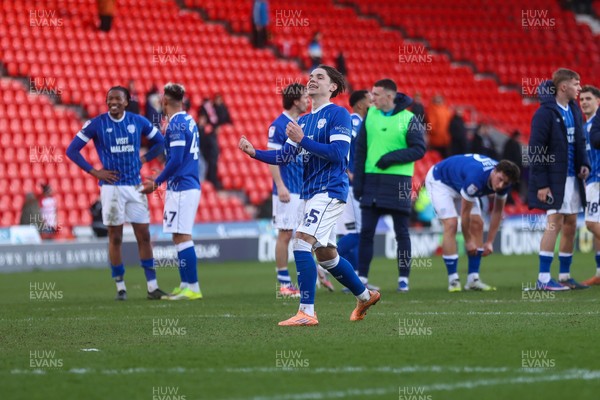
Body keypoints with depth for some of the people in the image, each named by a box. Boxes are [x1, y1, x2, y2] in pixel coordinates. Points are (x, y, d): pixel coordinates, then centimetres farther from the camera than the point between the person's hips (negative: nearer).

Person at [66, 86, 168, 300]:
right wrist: (94, 172, -7)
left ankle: (152, 286, 7)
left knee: (144, 236, 2)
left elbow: (159, 142, 18)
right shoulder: (97, 124, -4)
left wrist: (143, 159, 4)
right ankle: (120, 287, 8)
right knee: (115, 238, 1)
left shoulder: (138, 122, 4)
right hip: (112, 186, -3)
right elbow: (72, 150, -2)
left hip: (135, 186, 3)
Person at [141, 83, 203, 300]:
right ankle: (185, 285, 15)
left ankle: (193, 288, -10)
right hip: (191, 185, 10)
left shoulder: (176, 124, -14)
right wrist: (161, 179, 25)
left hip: (180, 187, -10)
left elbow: (176, 160, -19)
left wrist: (156, 183, -10)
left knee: (182, 237, -8)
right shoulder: (188, 121, 15)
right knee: (181, 237, 13)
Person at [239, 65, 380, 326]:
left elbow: (338, 153, -18)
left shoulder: (338, 114, -7)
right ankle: (365, 296, 33)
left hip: (330, 191, -9)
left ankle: (307, 312, -21)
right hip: (311, 193, 9)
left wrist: (302, 140, -21)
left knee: (302, 242, -20)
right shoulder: (303, 121, 18)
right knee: (325, 254, 14)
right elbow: (284, 156, 13)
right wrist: (254, 152, -2)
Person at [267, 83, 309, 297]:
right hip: (288, 190, -7)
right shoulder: (279, 125, -10)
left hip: (305, 189, 7)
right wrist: (280, 186, -21)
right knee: (285, 234, -4)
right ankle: (284, 283, 0)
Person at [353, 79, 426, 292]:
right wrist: (358, 181, 4)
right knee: (366, 231, 2)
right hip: (372, 180, 3)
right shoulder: (370, 115, 6)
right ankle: (362, 278, 7)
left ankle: (403, 278, 10)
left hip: (399, 181, -3)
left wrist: (392, 157, -17)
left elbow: (419, 149, -7)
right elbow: (360, 150, 8)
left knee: (401, 232, 4)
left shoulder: (408, 119, -5)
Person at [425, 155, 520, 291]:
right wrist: (468, 241, -16)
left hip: (460, 182, 8)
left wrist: (490, 242, -7)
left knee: (477, 224, -3)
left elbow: (497, 211, -6)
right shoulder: (476, 177, -42)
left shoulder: (503, 179, -21)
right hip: (439, 181, -8)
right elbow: (465, 212, -29)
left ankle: (473, 280, 0)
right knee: (451, 224, -21)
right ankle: (453, 281, -16)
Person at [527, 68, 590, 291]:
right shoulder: (545, 113, -13)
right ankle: (543, 279, -9)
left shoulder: (574, 109, 9)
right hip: (553, 179, -8)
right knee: (555, 224, -12)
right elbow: (535, 149, -14)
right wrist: (541, 184, -17)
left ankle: (564, 276, 17)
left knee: (570, 226, 9)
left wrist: (584, 164, 3)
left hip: (572, 178, 8)